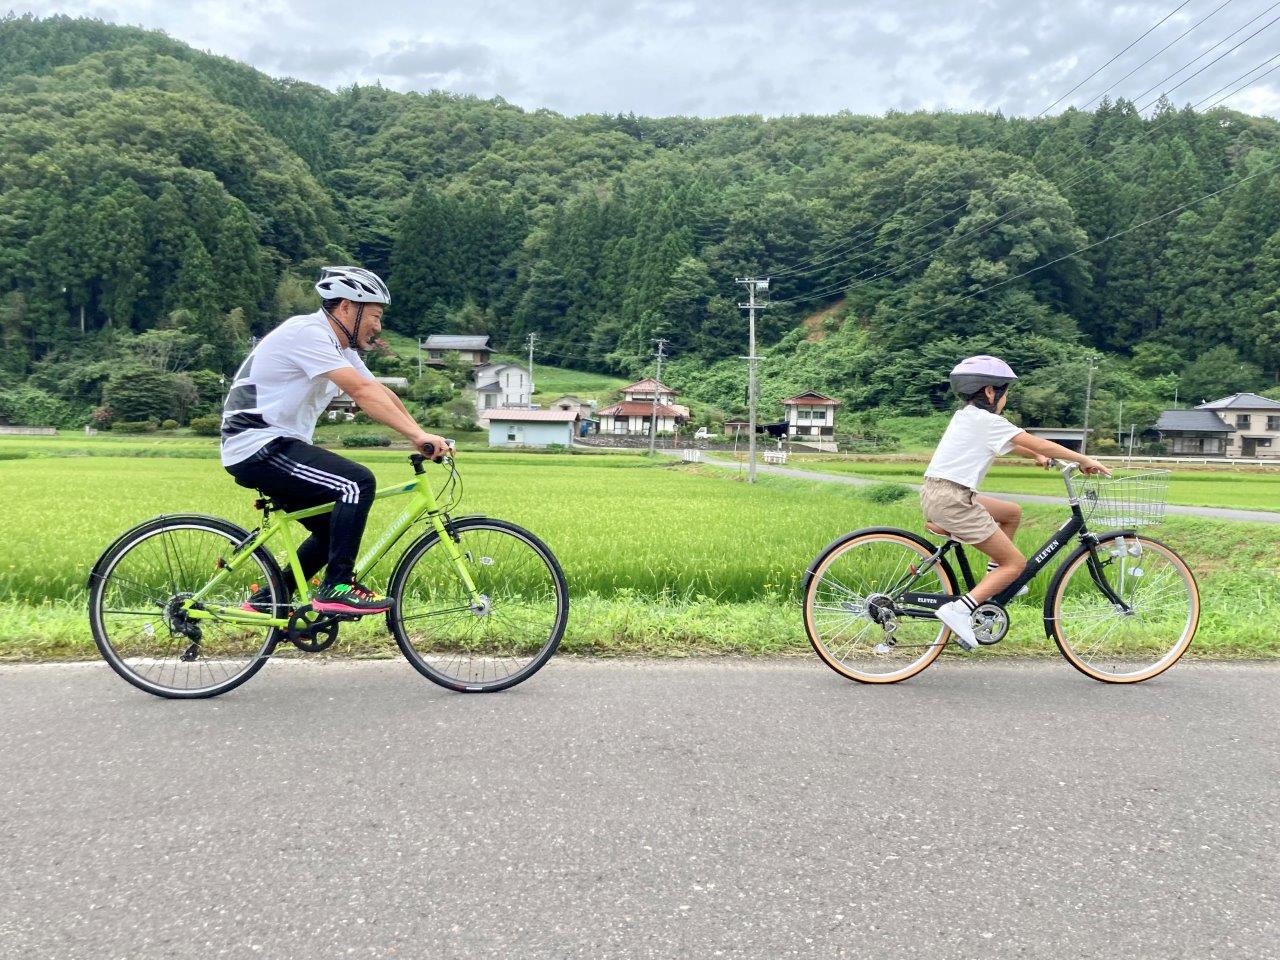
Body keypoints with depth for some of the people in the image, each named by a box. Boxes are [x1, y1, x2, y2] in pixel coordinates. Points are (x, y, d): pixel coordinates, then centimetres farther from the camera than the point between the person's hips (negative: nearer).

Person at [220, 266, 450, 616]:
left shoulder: (340, 347, 14)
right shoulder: (308, 333, -17)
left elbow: (382, 394, 7)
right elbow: (362, 391, -28)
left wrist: (424, 436, -5)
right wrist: (418, 435, -32)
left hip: (273, 447, 10)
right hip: (257, 446, -10)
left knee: (336, 528, 12)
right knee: (357, 482, -23)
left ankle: (266, 601, 21)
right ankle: (336, 588, -16)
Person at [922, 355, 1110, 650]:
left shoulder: (965, 416, 17)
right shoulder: (986, 420, -9)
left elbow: (1014, 444, 32)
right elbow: (1039, 444, -6)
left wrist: (1037, 457, 33)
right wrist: (1084, 460, 2)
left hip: (935, 493, 9)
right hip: (951, 500, -9)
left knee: (1012, 513, 24)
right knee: (1016, 563, -1)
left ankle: (993, 578, 25)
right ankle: (960, 610, -15)